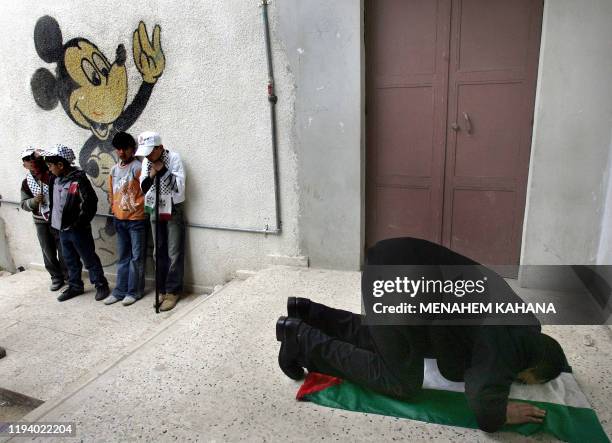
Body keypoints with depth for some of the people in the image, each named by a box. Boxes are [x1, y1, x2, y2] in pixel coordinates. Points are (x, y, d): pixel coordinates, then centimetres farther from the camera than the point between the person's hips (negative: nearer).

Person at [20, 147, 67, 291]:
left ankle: (69, 276, 21)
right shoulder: (26, 182, 3)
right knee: (48, 252, 10)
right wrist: (34, 201, -17)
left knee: (63, 251, 4)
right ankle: (56, 277, 25)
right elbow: (24, 204, 2)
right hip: (41, 222, 4)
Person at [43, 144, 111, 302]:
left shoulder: (78, 179, -18)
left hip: (78, 229, -7)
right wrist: (53, 217, 12)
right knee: (70, 260, 17)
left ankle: (101, 285, 15)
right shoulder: (56, 179, 6)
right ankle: (75, 286, 30)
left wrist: (80, 222, -17)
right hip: (62, 228, 8)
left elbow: (90, 202, -19)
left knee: (89, 259, 3)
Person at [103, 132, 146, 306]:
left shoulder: (137, 167, -10)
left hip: (136, 220, -7)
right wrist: (114, 209, 13)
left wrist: (137, 206, -11)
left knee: (136, 257, 2)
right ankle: (120, 290, 21)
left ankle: (134, 291, 11)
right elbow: (111, 193, 20)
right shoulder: (114, 169, 11)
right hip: (119, 220, 7)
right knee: (123, 257, 14)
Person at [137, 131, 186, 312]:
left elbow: (179, 185, -18)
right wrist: (151, 175, -14)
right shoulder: (146, 162, 3)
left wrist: (162, 170, -22)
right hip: (154, 210, 5)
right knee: (159, 253, 10)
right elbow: (142, 188, 4)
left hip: (173, 210, -5)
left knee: (174, 254, -3)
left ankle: (172, 292, 5)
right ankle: (162, 290, 19)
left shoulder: (173, 158, -13)